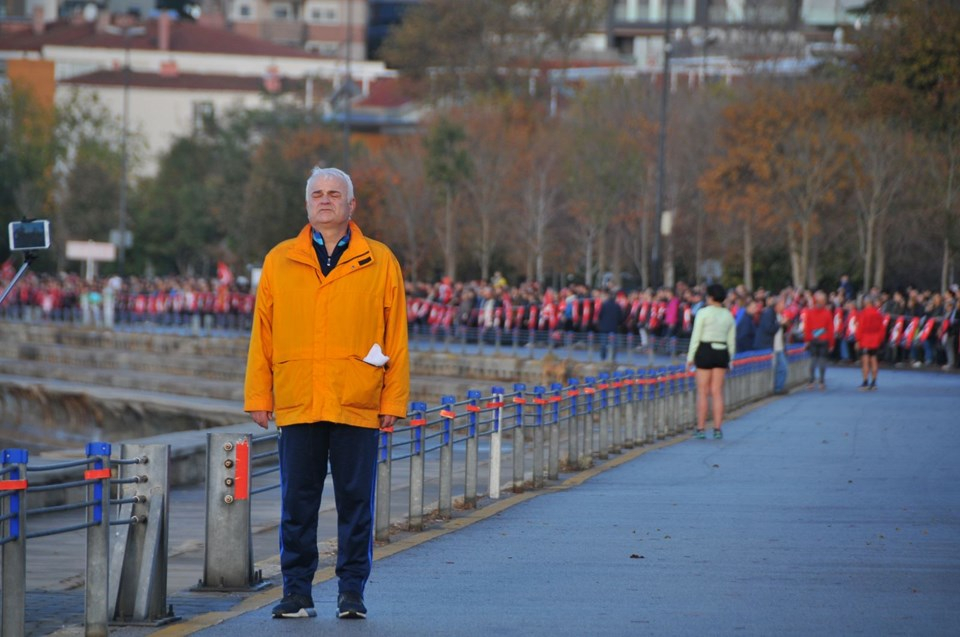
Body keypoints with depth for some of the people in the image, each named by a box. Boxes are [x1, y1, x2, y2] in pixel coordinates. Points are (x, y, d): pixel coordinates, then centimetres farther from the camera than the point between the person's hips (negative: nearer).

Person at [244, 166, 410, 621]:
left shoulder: (379, 263, 6)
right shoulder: (279, 261, 10)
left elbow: (396, 336, 4)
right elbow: (262, 335, 9)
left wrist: (394, 400, -1)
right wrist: (258, 396, 4)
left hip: (358, 408, -1)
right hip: (296, 407, 1)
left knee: (356, 500, 2)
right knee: (297, 502, 3)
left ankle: (352, 591, 9)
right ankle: (297, 590, 10)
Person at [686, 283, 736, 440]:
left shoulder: (703, 313, -7)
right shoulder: (728, 315, 7)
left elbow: (696, 336, -8)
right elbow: (731, 340, 10)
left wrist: (690, 356, -3)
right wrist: (730, 359, 18)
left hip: (705, 351, -4)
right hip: (722, 352, 4)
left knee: (702, 392, 1)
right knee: (717, 392, 7)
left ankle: (701, 428, 0)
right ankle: (718, 428, 3)